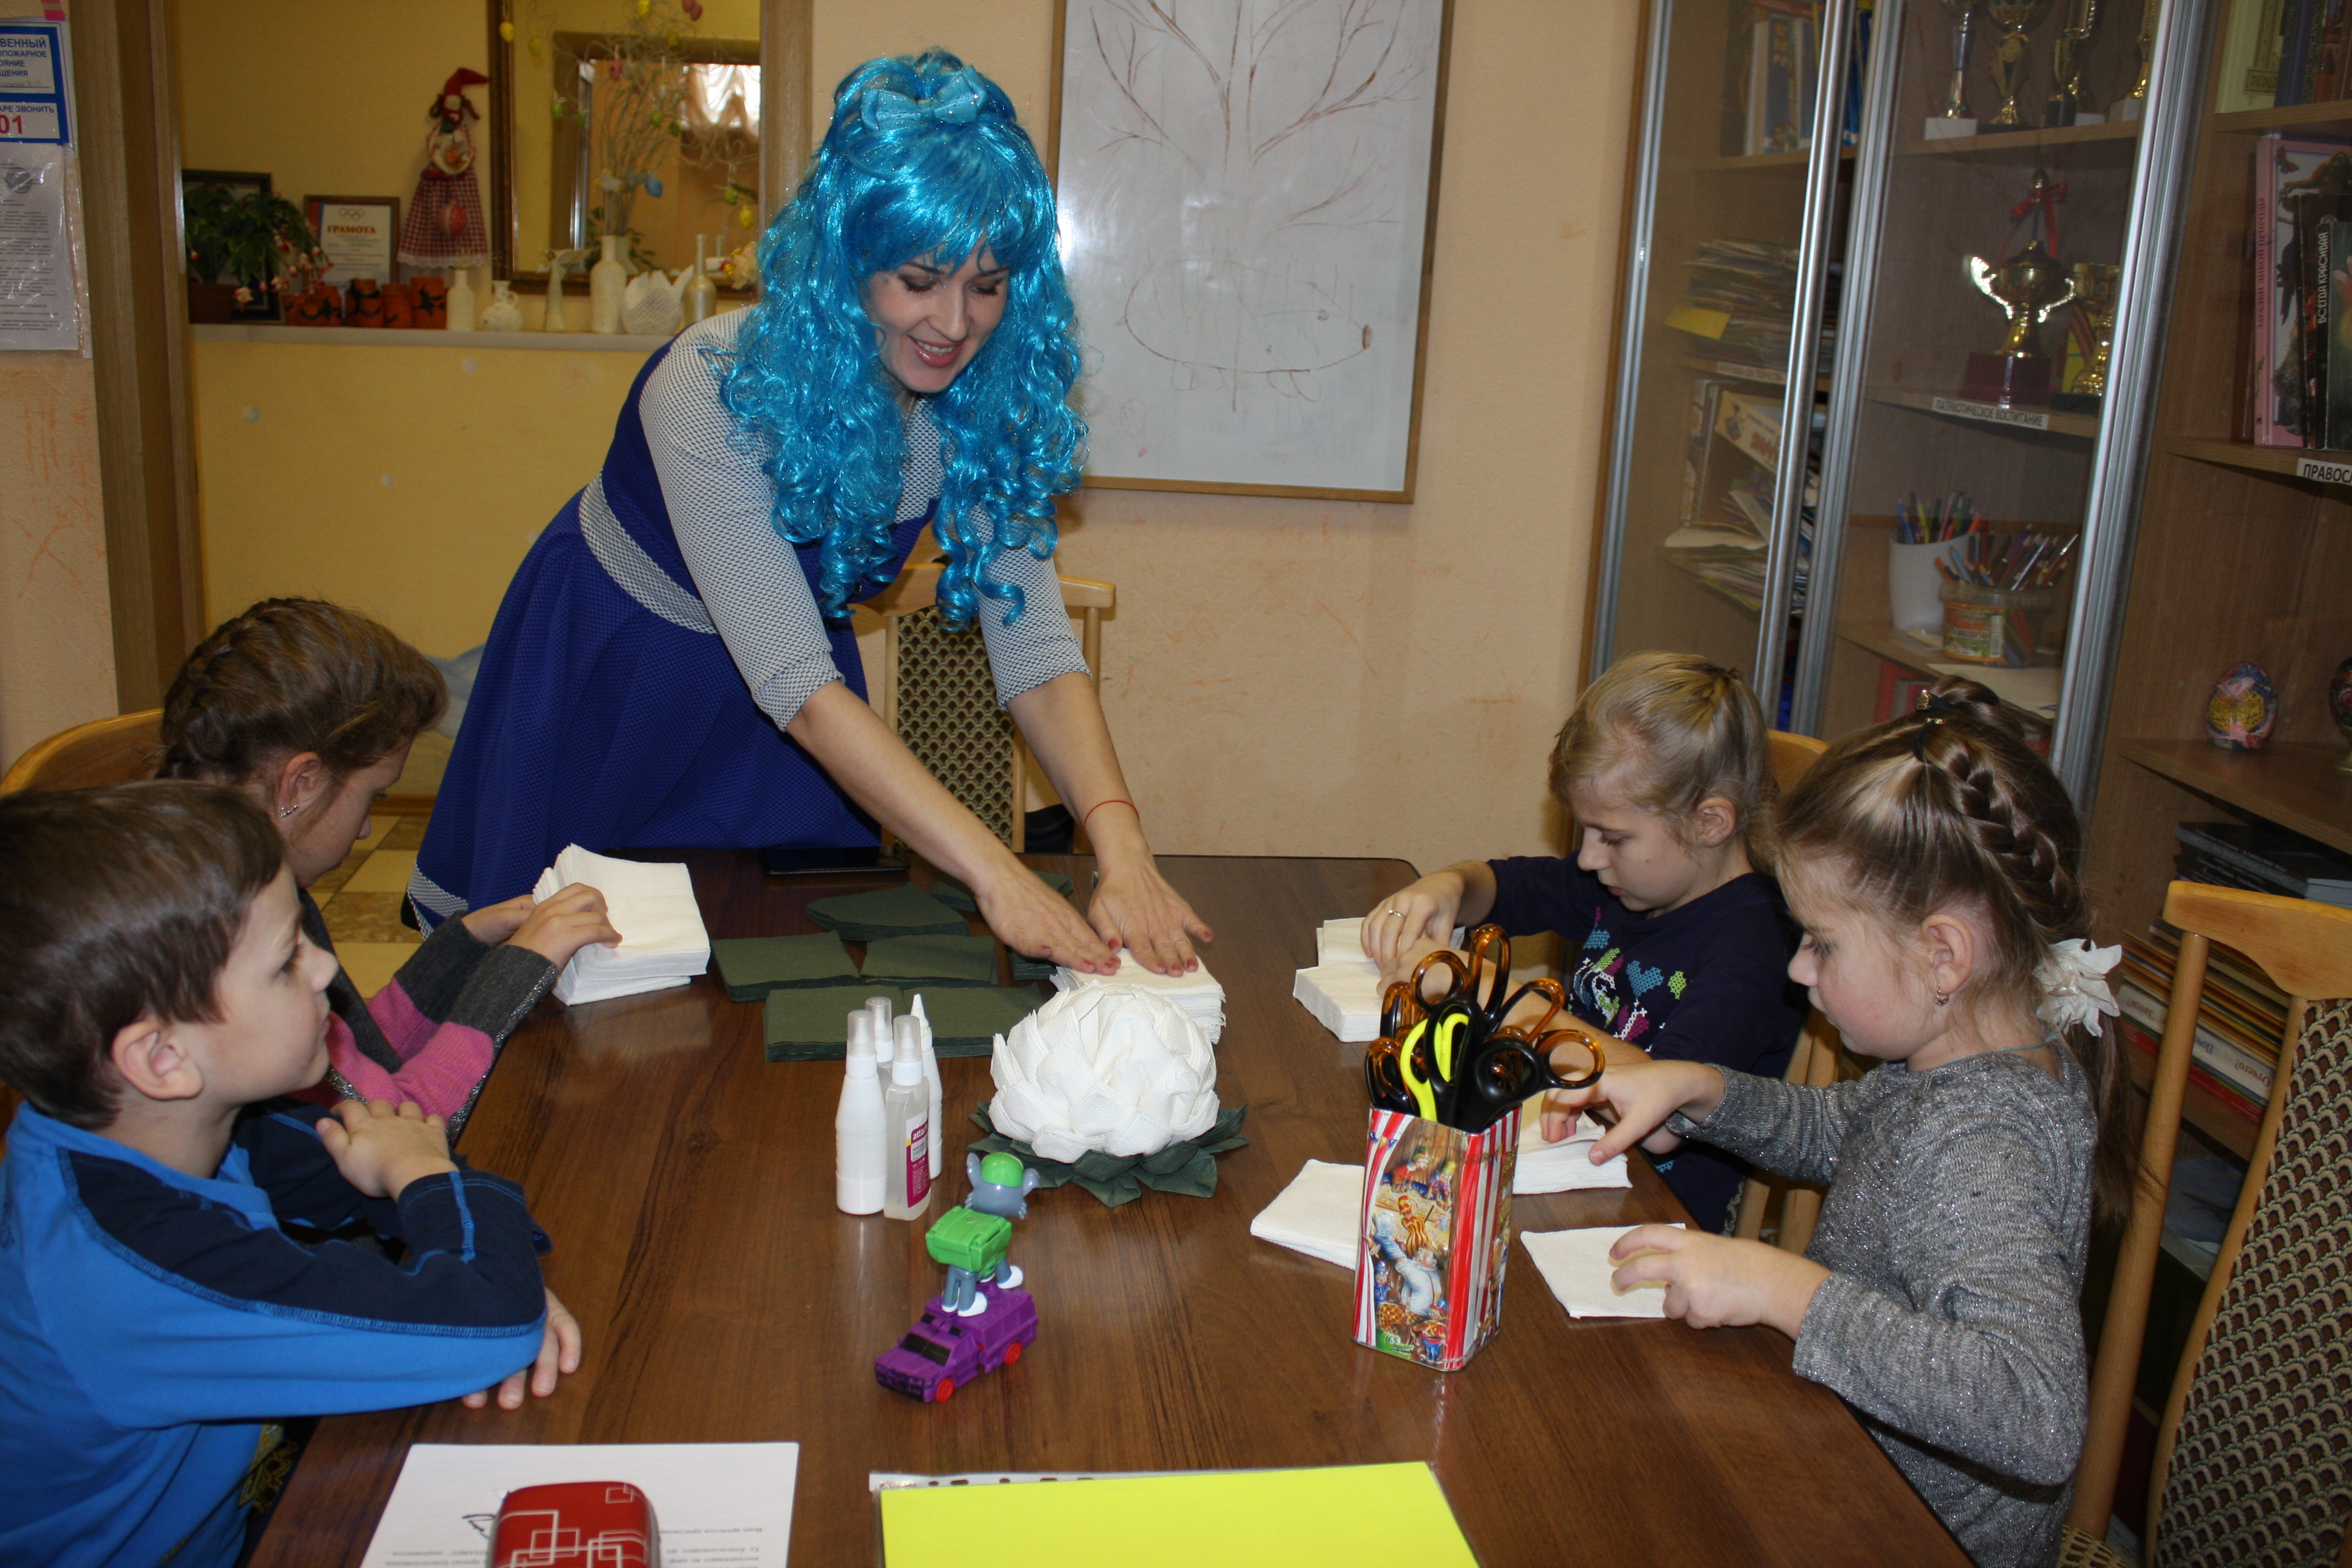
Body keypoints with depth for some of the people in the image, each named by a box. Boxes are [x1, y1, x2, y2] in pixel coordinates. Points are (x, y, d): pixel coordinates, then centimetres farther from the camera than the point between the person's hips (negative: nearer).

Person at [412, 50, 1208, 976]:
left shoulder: (980, 405, -19)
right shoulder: (716, 388, -34)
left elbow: (1031, 644, -23)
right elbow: (796, 685, -39)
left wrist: (1120, 846, -40)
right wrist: (993, 874, -47)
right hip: (613, 679, -3)